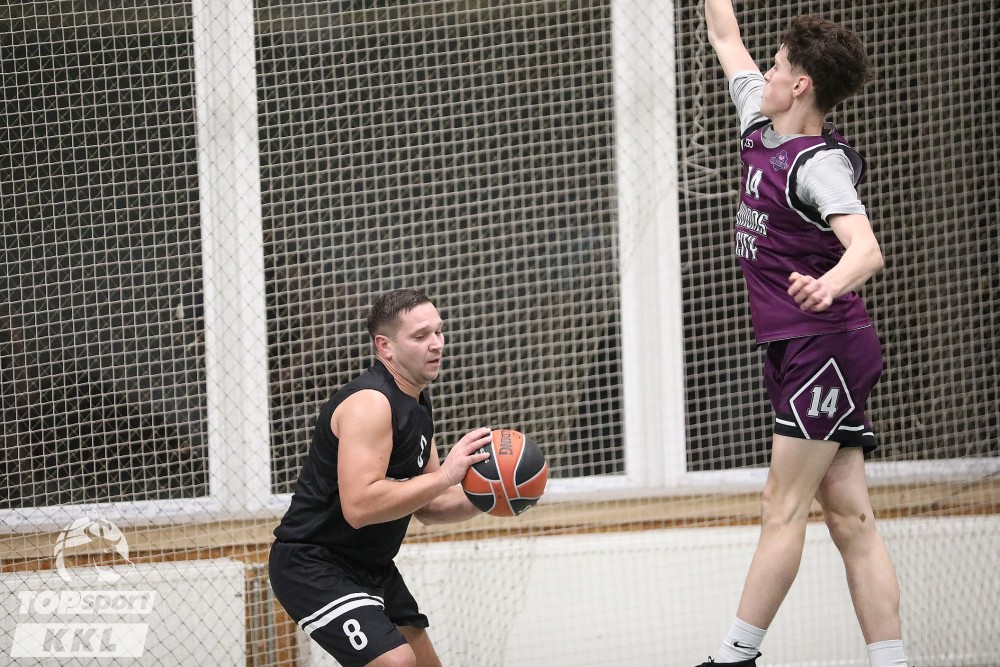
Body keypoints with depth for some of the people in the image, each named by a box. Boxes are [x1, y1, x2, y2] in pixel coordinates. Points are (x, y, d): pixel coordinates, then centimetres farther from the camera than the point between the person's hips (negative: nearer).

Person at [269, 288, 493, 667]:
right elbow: (358, 507, -33)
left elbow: (426, 507, 14)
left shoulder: (417, 404, 9)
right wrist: (445, 475, -31)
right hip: (313, 565, -10)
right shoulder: (369, 403, -22)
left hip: (369, 566, 10)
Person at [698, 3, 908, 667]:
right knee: (850, 518, 2)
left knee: (783, 510, -7)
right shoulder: (761, 123, 9)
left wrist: (829, 284, -52)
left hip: (826, 344, -9)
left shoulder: (819, 164, -16)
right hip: (799, 354, 9)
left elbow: (867, 249, -32)